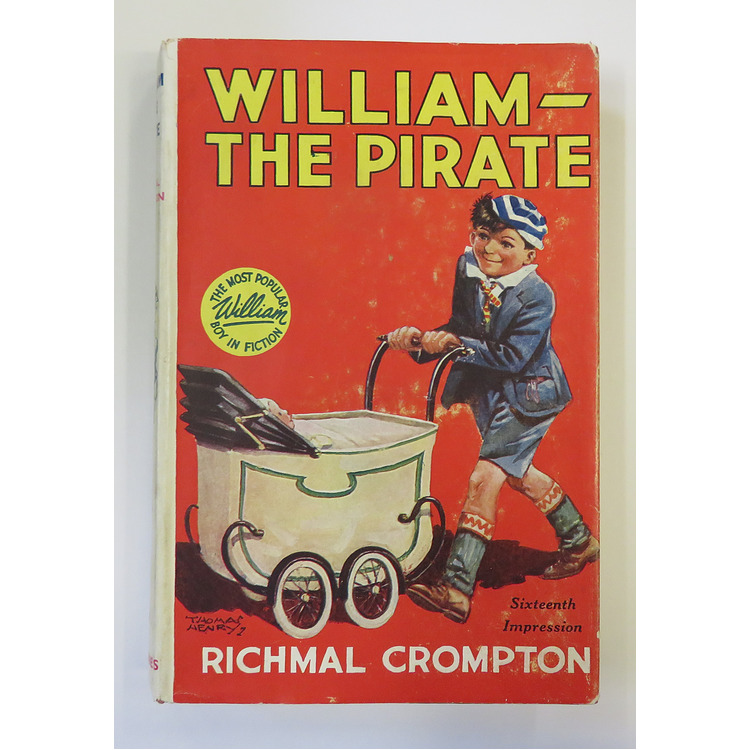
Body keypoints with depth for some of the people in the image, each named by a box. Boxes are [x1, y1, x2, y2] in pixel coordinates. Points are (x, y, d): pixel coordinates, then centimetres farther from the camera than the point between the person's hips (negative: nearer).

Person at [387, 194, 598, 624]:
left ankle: (457, 588, -11)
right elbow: (461, 328, -1)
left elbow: (513, 358, -27)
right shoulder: (468, 267, -6)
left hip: (528, 394, -8)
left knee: (485, 478, -17)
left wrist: (456, 344, -31)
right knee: (518, 473, 21)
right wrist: (422, 341, -18)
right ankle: (579, 541, 45)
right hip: (487, 390, 8)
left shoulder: (537, 297, -24)